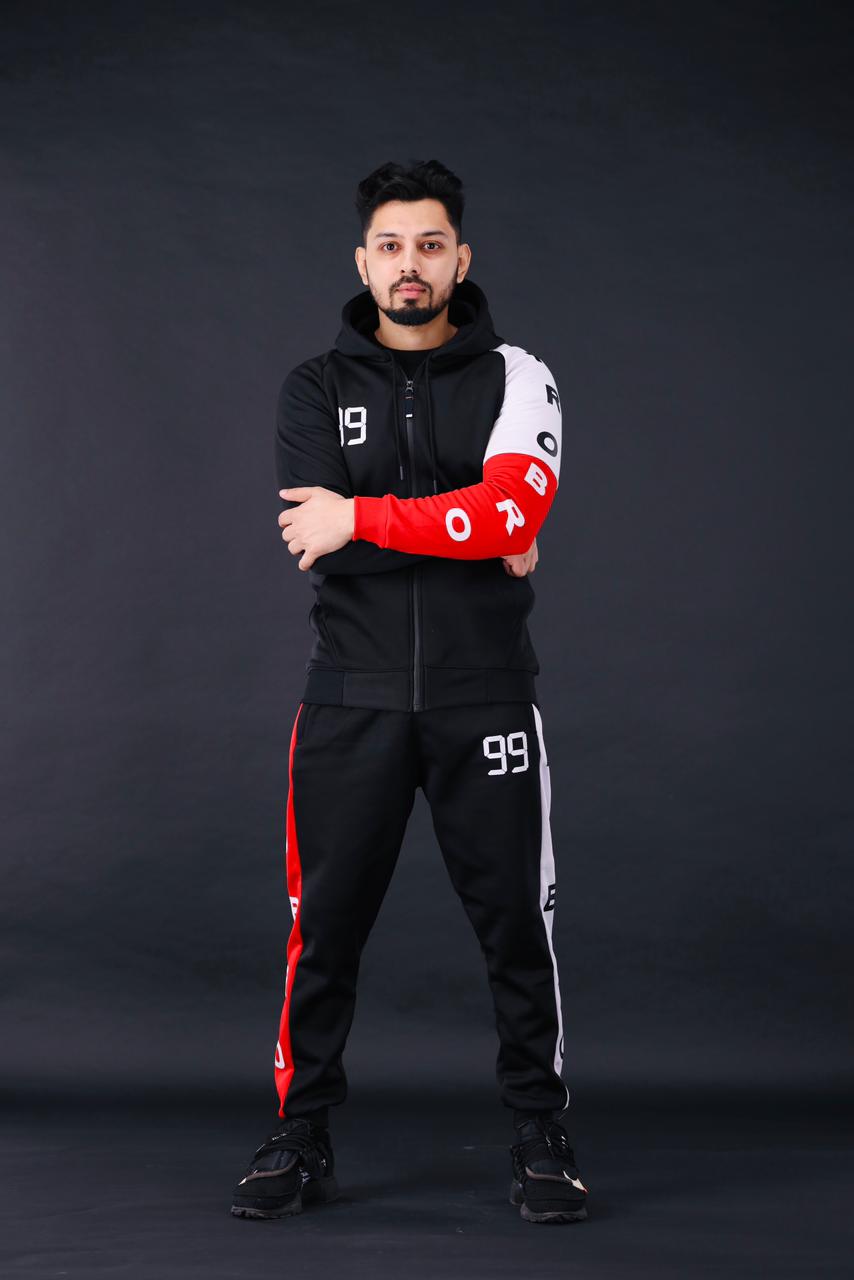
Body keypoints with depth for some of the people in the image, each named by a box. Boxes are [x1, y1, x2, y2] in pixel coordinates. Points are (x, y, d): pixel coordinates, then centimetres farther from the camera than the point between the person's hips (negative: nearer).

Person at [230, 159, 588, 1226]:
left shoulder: (515, 378, 4)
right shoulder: (315, 389, 8)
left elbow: (515, 507, -15)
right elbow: (318, 535, -8)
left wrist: (365, 518, -17)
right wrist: (476, 541, -10)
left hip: (484, 699, -1)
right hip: (353, 700, 1)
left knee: (517, 925, 3)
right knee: (324, 928, 5)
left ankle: (540, 1140, 18)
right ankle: (302, 1140, 18)